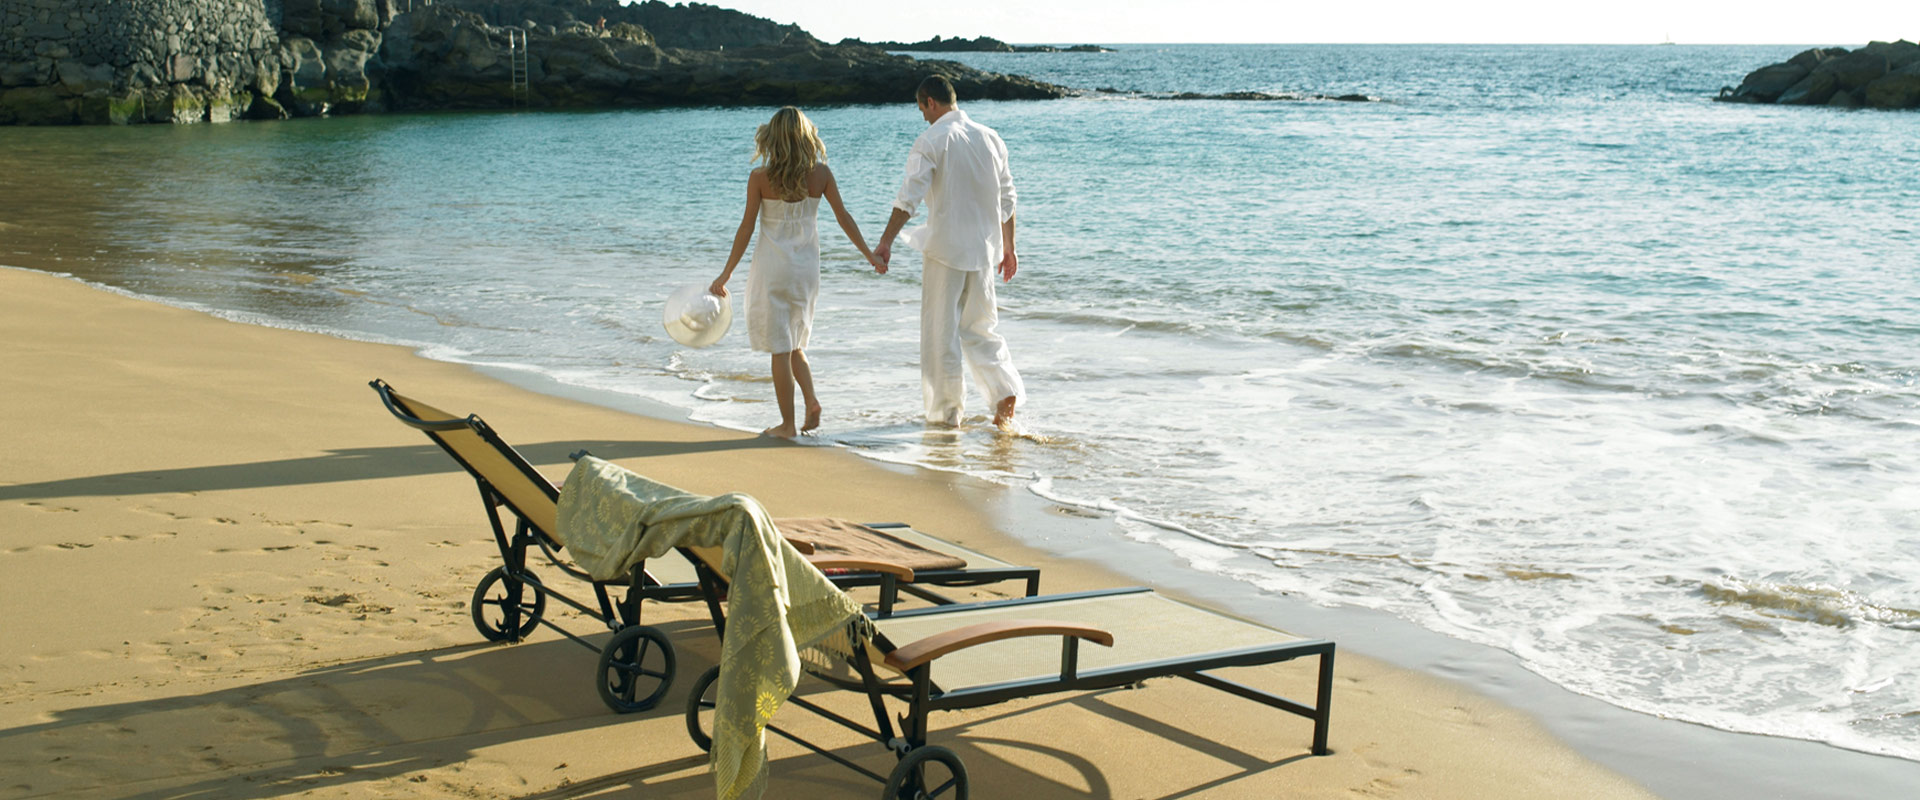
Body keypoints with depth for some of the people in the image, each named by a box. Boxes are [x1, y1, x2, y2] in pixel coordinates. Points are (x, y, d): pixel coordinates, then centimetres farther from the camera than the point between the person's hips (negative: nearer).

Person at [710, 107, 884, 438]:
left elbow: (746, 228, -10)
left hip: (773, 265, -4)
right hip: (807, 265, 4)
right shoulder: (820, 173, -4)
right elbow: (843, 217, 1)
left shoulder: (760, 177, -12)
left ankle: (787, 424, 6)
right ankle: (811, 401, -1)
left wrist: (727, 273, -2)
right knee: (795, 344, 20)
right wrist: (870, 255, 13)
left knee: (780, 348, 3)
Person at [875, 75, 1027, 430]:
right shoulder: (990, 138, 8)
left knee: (941, 331, 5)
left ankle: (946, 411, 10)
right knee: (979, 326, 17)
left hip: (945, 247, -5)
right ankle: (1006, 391, 0)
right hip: (983, 247, 6)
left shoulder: (931, 141, -10)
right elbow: (1006, 199, 13)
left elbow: (909, 197, -18)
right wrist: (1008, 248, 20)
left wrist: (885, 243, -18)